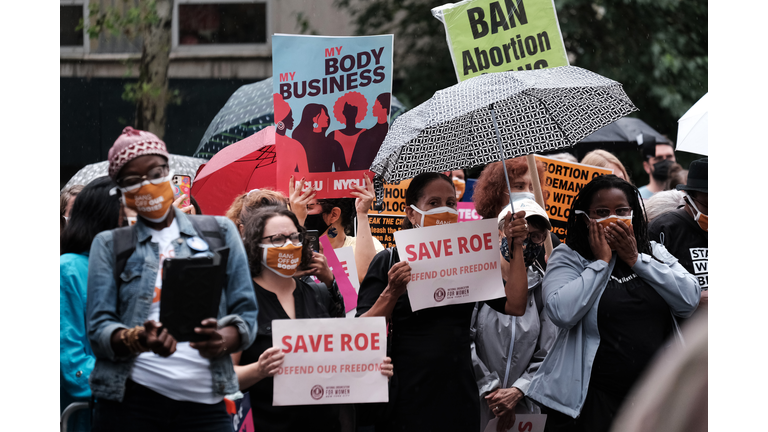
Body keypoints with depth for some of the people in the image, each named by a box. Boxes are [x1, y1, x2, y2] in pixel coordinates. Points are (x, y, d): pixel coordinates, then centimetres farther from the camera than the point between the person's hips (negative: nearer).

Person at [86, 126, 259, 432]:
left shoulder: (219, 232, 13)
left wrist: (222, 339, -15)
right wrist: (138, 340, -20)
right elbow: (99, 329, 1)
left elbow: (245, 314, 7)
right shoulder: (109, 245, 10)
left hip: (204, 402, 1)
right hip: (130, 398, -1)